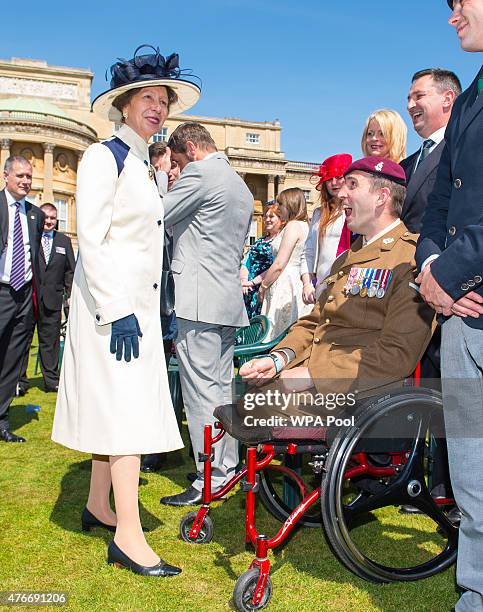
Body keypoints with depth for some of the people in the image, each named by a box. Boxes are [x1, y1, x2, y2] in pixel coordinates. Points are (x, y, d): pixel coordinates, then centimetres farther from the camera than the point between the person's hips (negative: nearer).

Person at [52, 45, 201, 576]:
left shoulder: (143, 167, 17)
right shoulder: (104, 157, -8)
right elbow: (91, 239, -16)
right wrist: (117, 309, -22)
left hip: (137, 305, 8)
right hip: (110, 303, -8)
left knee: (114, 407, 12)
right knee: (126, 407, -10)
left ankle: (98, 506, 25)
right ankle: (128, 536, -6)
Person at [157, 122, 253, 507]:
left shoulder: (200, 174, -8)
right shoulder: (241, 186, 22)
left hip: (200, 299, -10)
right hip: (230, 300, 10)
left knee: (202, 391, -5)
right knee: (221, 387, 15)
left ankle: (210, 480, 0)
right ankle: (227, 467, 24)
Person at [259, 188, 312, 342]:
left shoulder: (293, 225, -11)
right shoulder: (304, 225, 15)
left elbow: (279, 265, -15)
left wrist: (263, 287, -3)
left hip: (285, 284, -9)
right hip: (296, 281, 9)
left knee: (277, 336, -5)